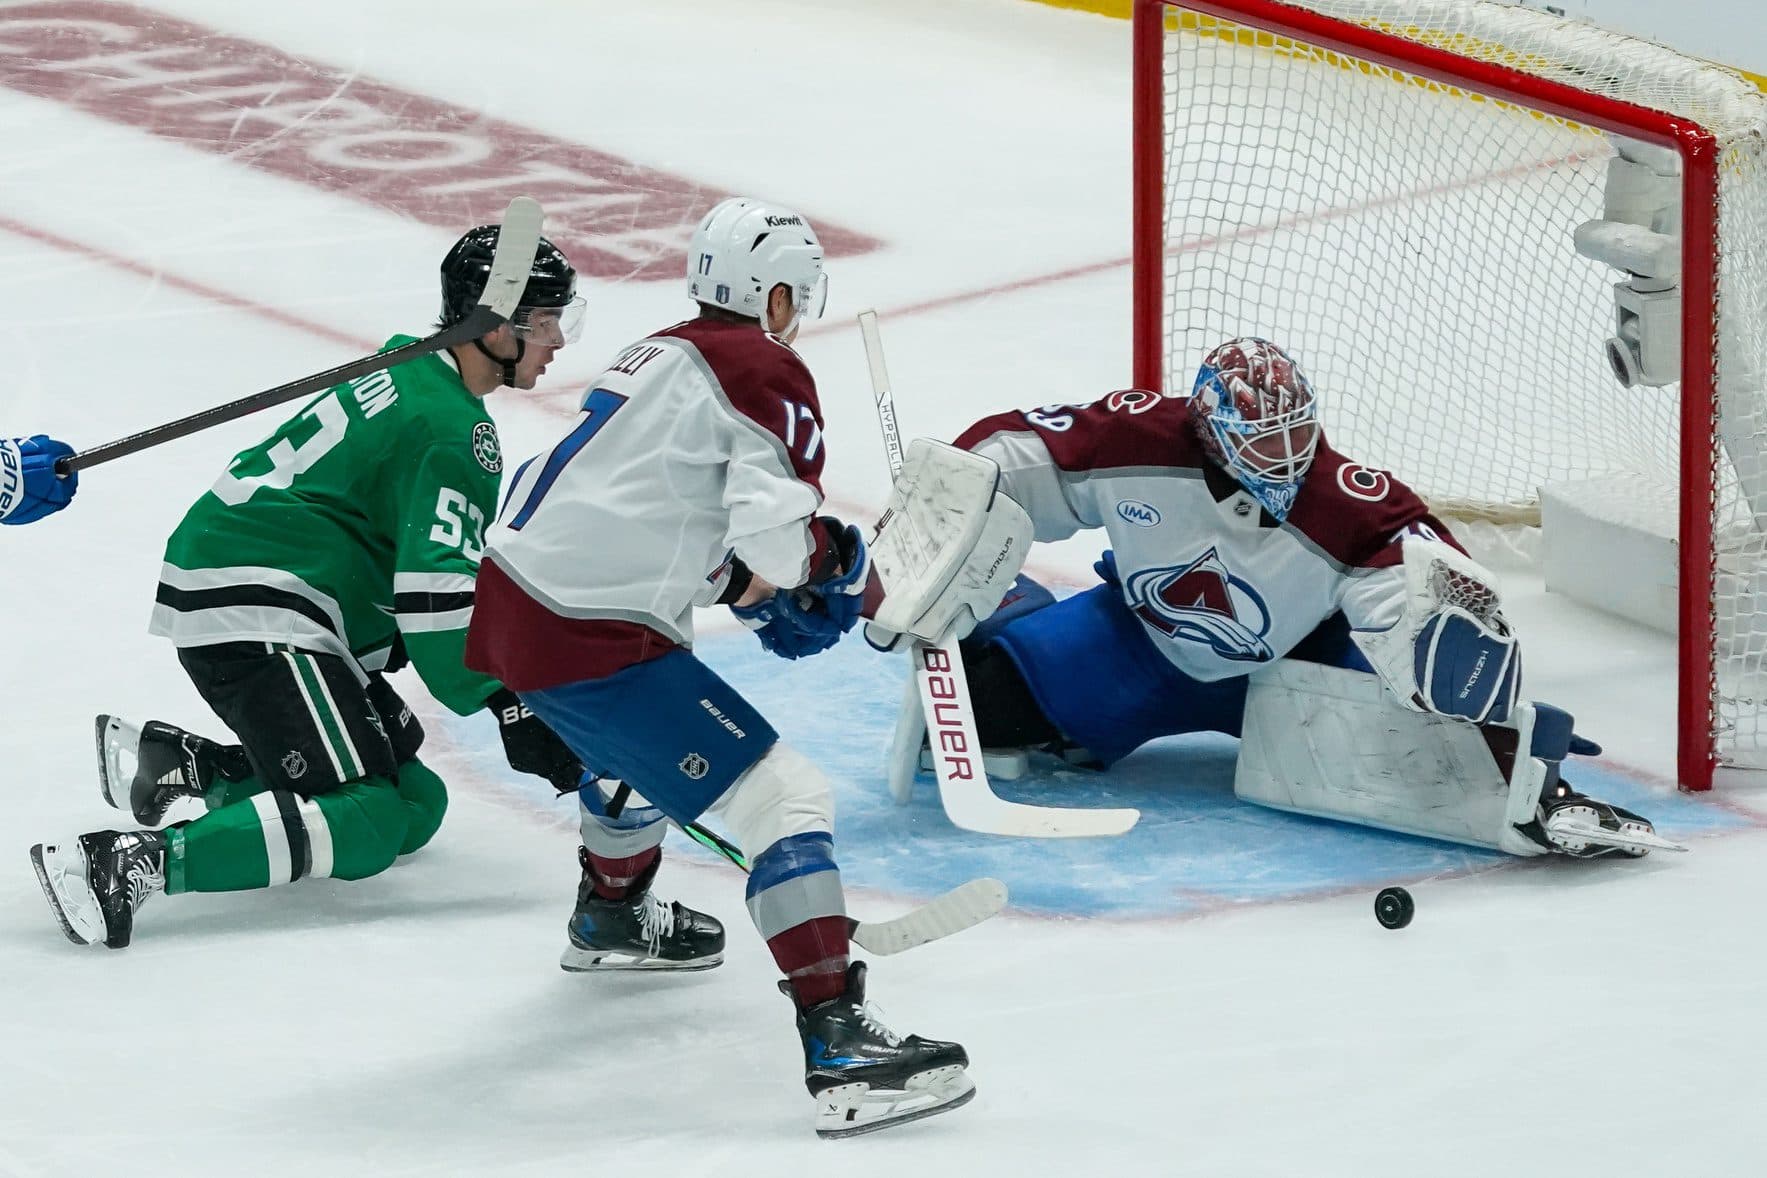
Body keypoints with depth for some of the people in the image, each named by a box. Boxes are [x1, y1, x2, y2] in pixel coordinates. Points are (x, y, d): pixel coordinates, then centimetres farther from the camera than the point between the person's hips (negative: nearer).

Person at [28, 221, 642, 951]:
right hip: (251, 611, -10)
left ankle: (178, 761, 7)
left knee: (416, 804, 8)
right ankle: (134, 861, -31)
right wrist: (514, 710, -18)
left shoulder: (412, 373, 17)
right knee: (366, 823, -20)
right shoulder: (449, 428, -14)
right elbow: (438, 588, -21)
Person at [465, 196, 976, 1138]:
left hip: (512, 600, 10)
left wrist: (754, 583, 19)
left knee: (644, 741, 39)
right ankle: (839, 1049, -23)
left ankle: (607, 916, 64)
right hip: (586, 644, -10)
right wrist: (831, 556, 3)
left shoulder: (661, 356, 20)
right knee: (784, 799, -11)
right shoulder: (767, 374, -7)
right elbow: (776, 538, -19)